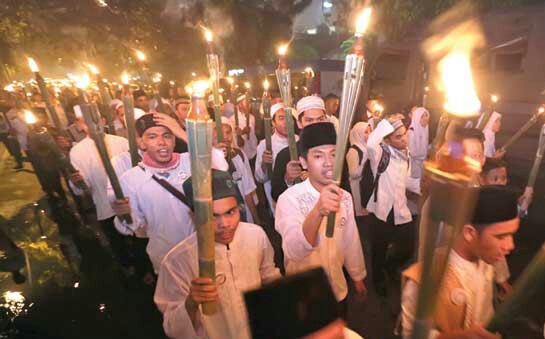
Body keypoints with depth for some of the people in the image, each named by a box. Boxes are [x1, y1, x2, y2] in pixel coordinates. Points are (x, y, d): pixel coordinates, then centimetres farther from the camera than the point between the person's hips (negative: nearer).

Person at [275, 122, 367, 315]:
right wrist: (318, 211, -55)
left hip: (338, 290, 5)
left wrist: (358, 276, 15)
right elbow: (293, 251, -40)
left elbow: (351, 240, 5)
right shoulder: (289, 199, -25)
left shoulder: (345, 197, -8)